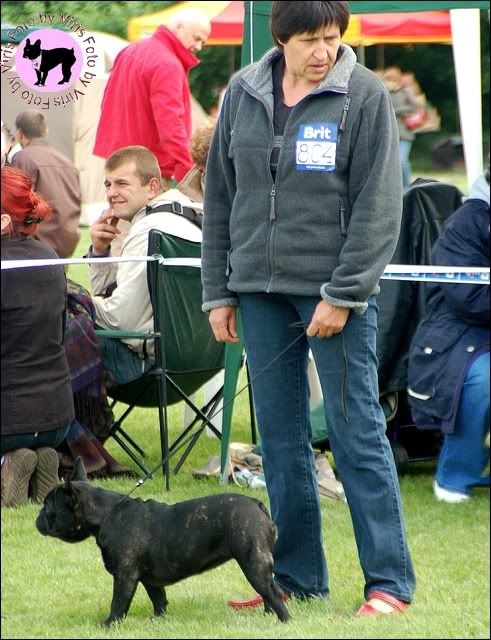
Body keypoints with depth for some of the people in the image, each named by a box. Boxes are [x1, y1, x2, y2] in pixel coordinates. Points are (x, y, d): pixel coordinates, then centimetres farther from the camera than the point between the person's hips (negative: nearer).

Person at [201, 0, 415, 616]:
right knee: (280, 437, 8)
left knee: (358, 434, -4)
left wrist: (344, 294, -14)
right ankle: (297, 577, 17)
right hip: (261, 289, 4)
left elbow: (379, 205, -8)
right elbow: (219, 196, 12)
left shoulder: (364, 95, -6)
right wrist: (218, 291, 8)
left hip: (335, 291, -4)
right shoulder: (242, 94, 7)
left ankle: (389, 582, 0)